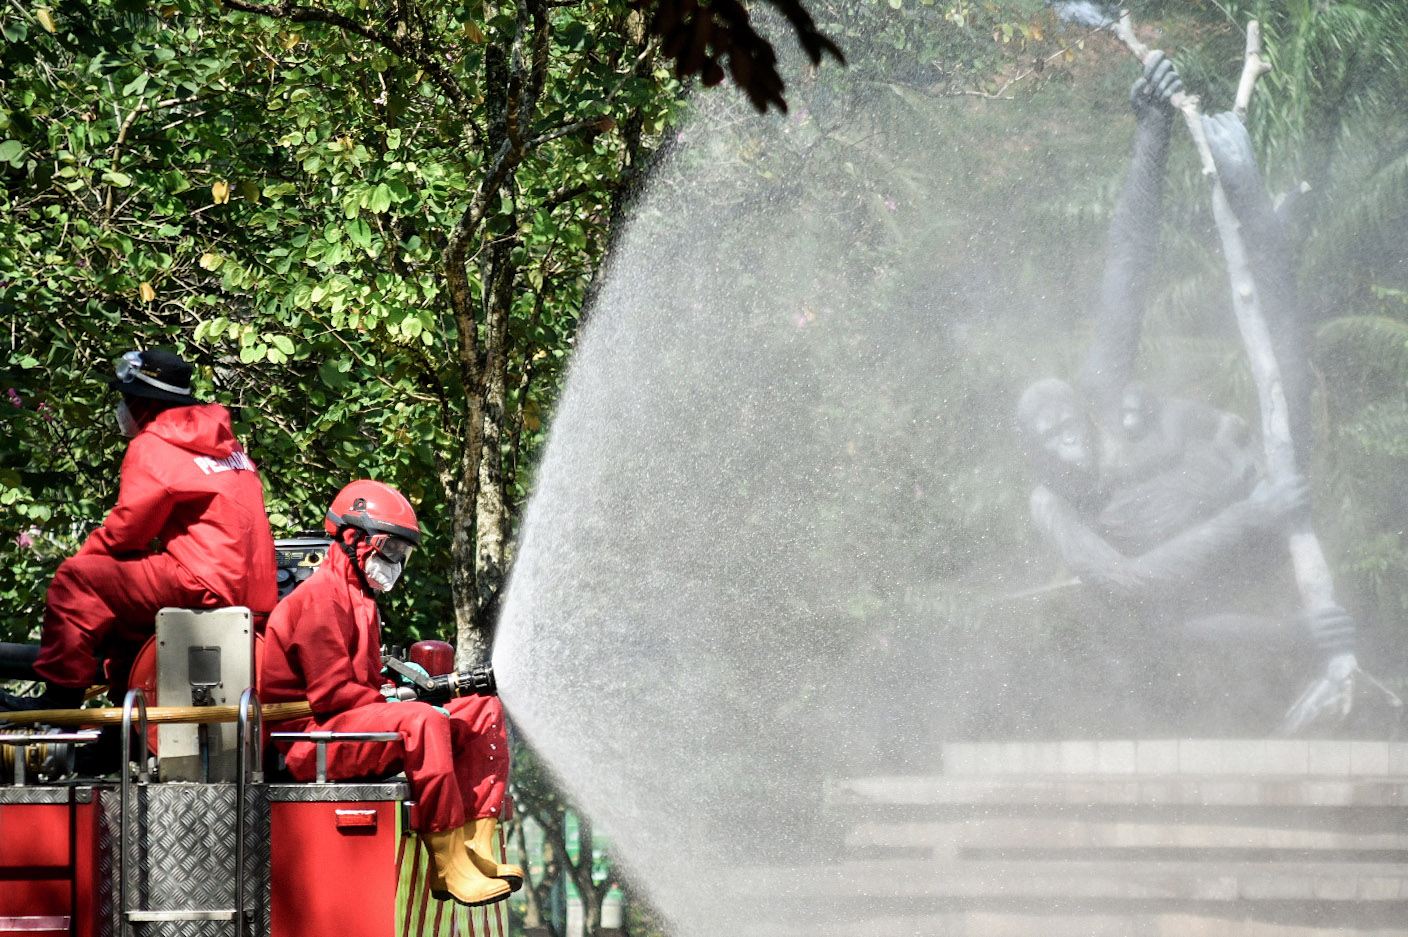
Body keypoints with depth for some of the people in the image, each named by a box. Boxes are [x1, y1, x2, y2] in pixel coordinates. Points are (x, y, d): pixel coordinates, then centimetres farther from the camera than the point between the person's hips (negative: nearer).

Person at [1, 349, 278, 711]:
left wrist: (83, 556, 12)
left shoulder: (152, 449, -7)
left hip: (207, 586, -10)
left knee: (76, 580, -6)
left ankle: (60, 694, -4)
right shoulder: (220, 439, 20)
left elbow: (125, 530, -7)